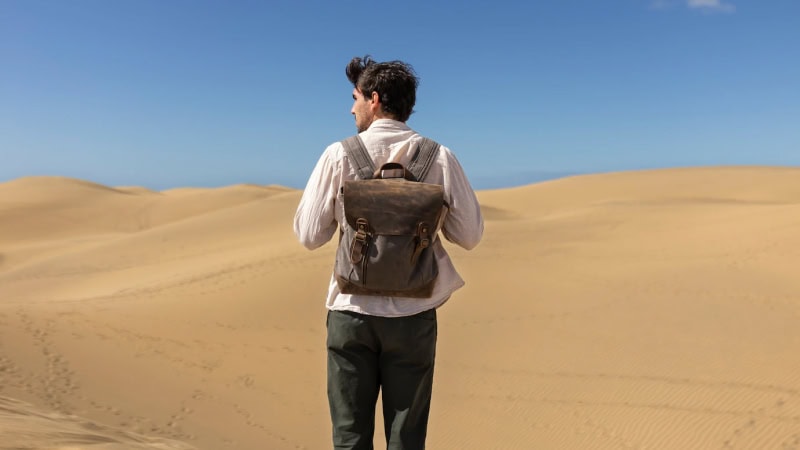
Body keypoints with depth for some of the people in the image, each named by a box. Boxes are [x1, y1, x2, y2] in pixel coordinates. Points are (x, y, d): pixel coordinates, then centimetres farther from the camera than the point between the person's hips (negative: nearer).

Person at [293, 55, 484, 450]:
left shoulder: (339, 155, -5)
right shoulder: (438, 157, -2)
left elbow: (309, 236, -3)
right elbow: (469, 235, 1)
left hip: (352, 311, -1)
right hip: (414, 314, 1)